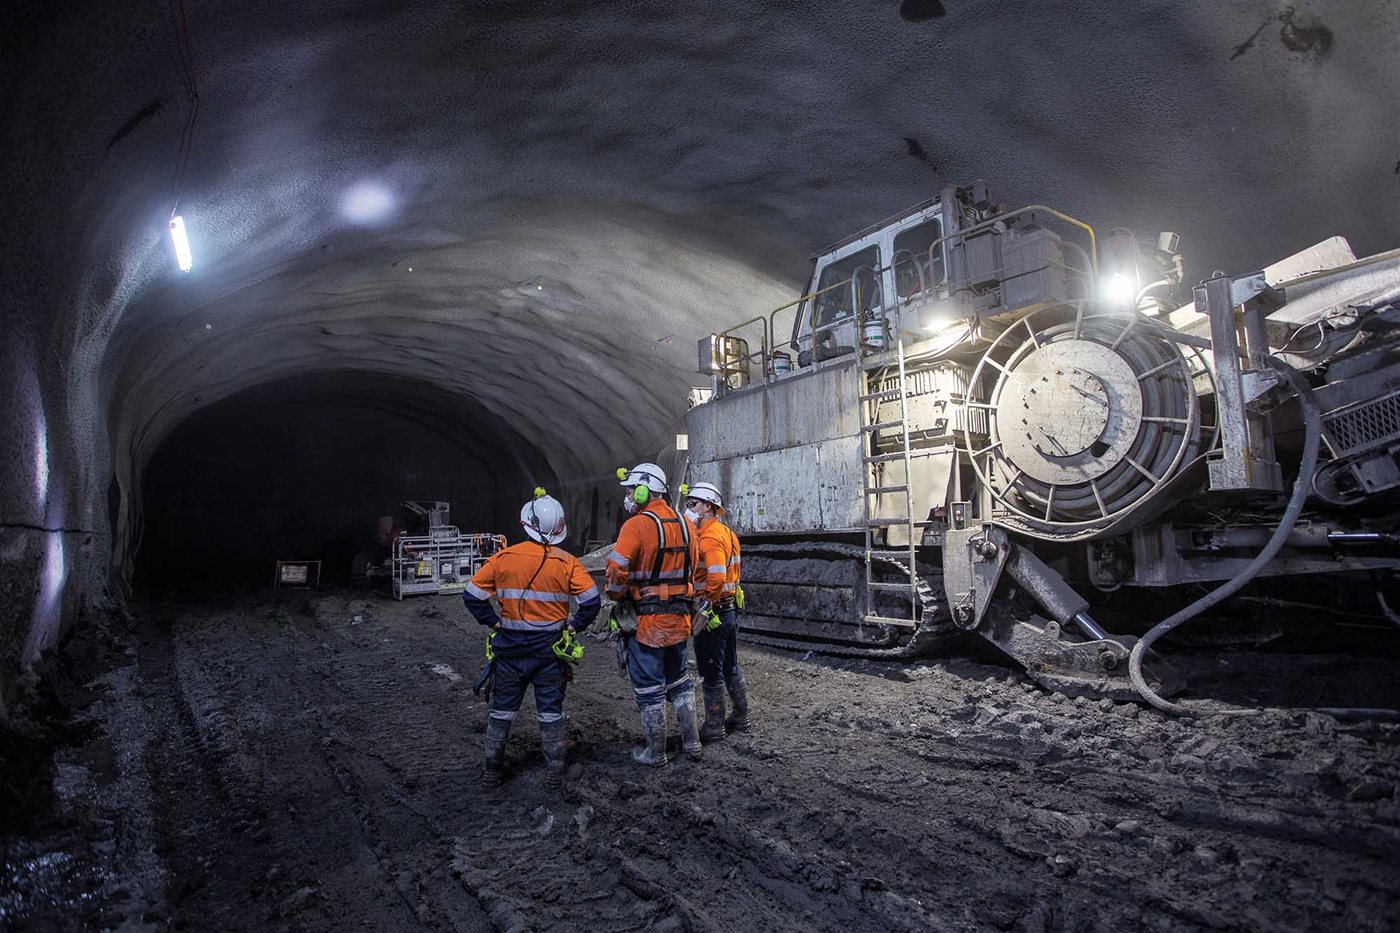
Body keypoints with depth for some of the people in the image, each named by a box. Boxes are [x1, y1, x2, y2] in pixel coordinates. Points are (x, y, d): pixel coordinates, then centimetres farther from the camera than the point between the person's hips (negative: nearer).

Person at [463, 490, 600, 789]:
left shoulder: (503, 558, -6)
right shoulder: (566, 562, -10)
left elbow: (472, 595, -4)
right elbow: (592, 601, -14)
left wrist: (493, 622, 4)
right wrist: (572, 626, -1)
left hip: (509, 647, 1)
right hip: (550, 649, -1)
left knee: (502, 708, 16)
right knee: (551, 711, 12)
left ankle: (491, 770, 25)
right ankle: (554, 772, 19)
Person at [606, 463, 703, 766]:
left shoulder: (637, 525, -15)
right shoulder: (686, 525, 7)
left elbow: (617, 569, -22)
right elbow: (695, 569, 13)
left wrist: (616, 596, -4)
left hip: (647, 619, -7)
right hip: (680, 616, 7)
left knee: (649, 687, 6)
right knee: (678, 679, 21)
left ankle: (655, 753, 16)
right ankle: (691, 742, 28)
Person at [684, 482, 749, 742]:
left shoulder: (710, 537, -18)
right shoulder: (726, 533, 12)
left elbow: (716, 577, -29)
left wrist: (703, 604, -20)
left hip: (713, 613, -9)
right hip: (730, 610, 9)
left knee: (711, 672, 1)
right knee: (730, 667, 19)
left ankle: (714, 727, 11)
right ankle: (740, 717, 29)